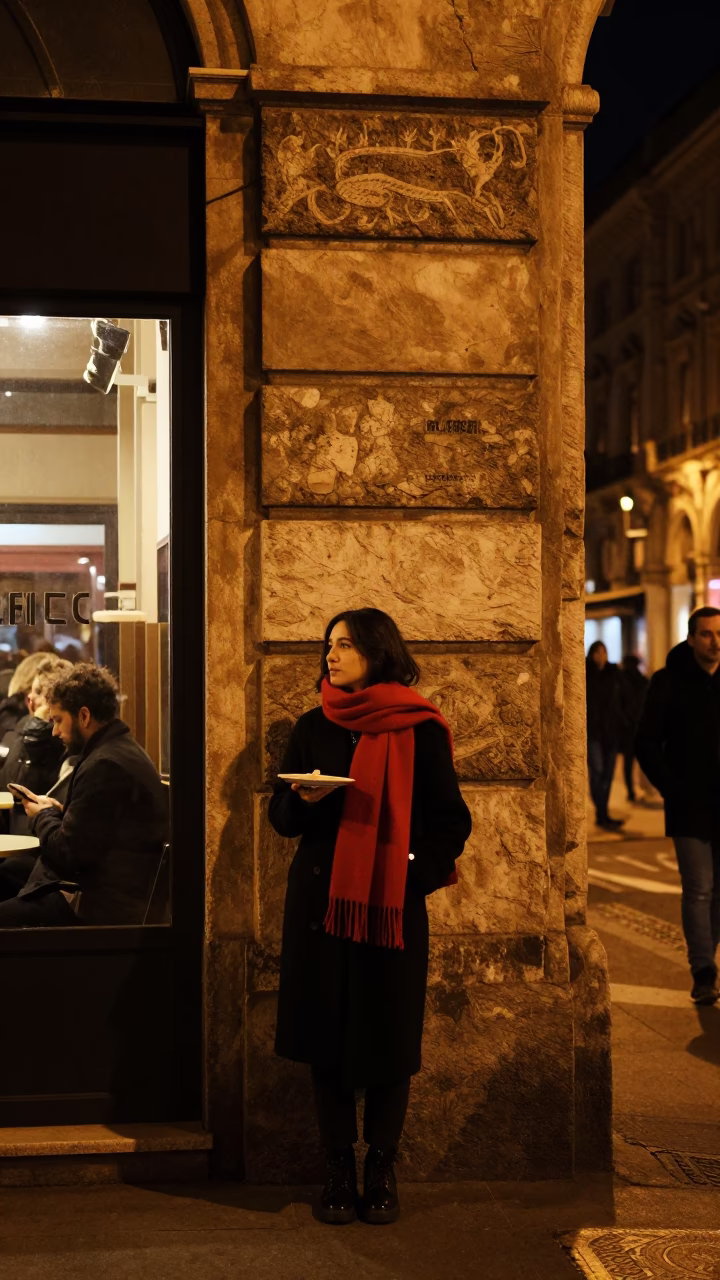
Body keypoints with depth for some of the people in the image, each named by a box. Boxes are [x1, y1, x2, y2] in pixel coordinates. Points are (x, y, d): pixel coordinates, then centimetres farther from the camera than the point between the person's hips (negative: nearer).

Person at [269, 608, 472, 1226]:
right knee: (325, 1038, 4)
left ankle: (382, 1169, 19)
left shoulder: (420, 730, -1)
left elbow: (452, 822, 1)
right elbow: (282, 817, 11)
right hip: (320, 902, 3)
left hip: (391, 905, -2)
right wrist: (304, 800, -11)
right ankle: (340, 1168, 17)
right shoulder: (312, 727, 9)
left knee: (386, 1041, 3)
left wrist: (415, 873, -12)